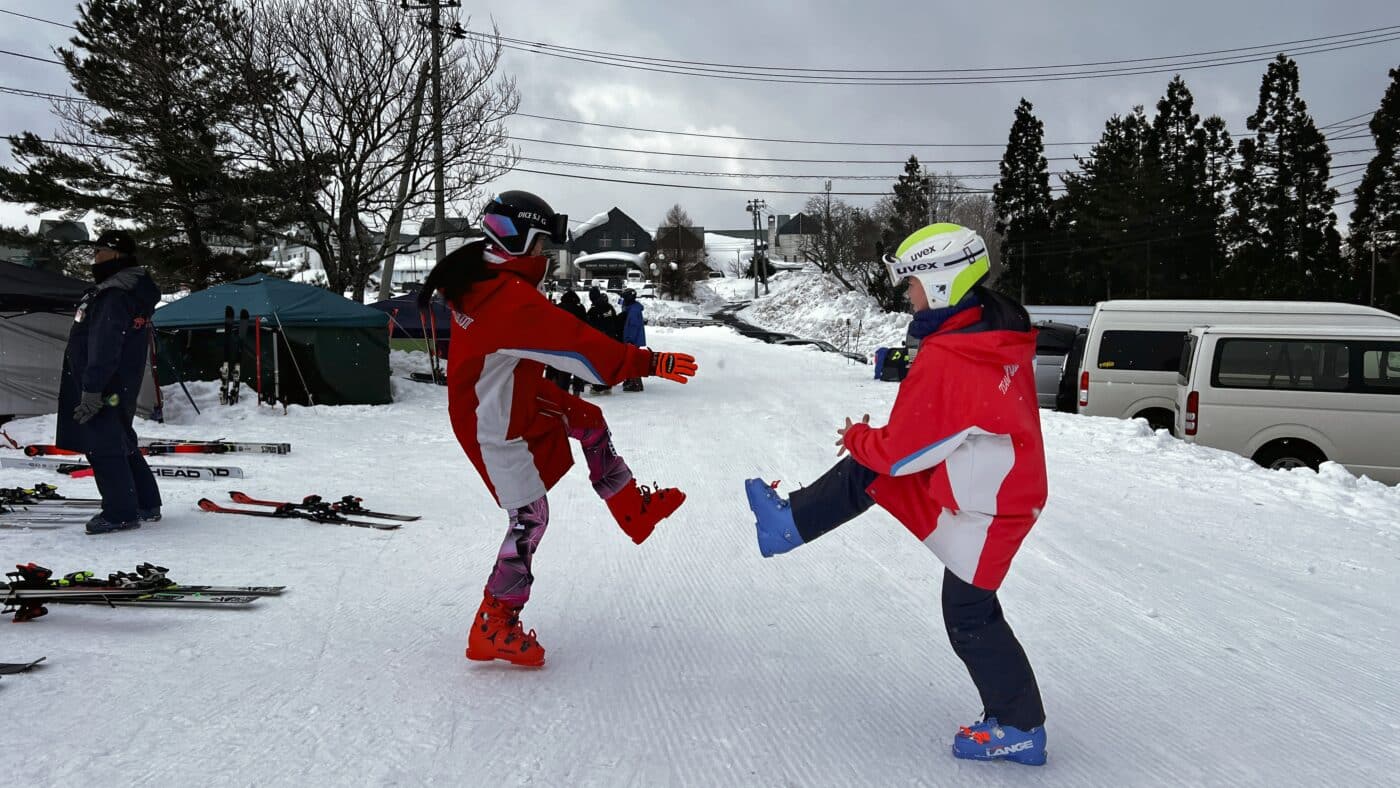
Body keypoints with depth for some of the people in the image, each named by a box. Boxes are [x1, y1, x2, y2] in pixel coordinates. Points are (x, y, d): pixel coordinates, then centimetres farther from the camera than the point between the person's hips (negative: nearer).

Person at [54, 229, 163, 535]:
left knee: (103, 447, -4)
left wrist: (92, 390, -24)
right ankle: (146, 505, 24)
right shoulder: (132, 290, 15)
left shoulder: (114, 297, -20)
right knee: (121, 445, 17)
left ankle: (121, 513, 2)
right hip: (120, 388, 11)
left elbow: (104, 349, -25)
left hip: (103, 391, -11)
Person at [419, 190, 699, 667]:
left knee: (588, 421, 18)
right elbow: (580, 347, -32)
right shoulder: (512, 299, -32)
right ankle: (492, 629, 7)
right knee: (529, 518, -4)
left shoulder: (475, 275, -3)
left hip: (516, 397, 10)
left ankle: (634, 511, 30)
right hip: (496, 427, -10)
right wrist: (650, 363, -25)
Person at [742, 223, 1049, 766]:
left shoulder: (944, 360, -30)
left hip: (979, 509, -9)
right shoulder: (1001, 334, -3)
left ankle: (1019, 729, 23)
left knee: (969, 619, 8)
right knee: (864, 474, 14)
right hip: (969, 476, 9)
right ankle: (790, 523, 32)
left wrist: (858, 437, 1)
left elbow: (899, 450, -20)